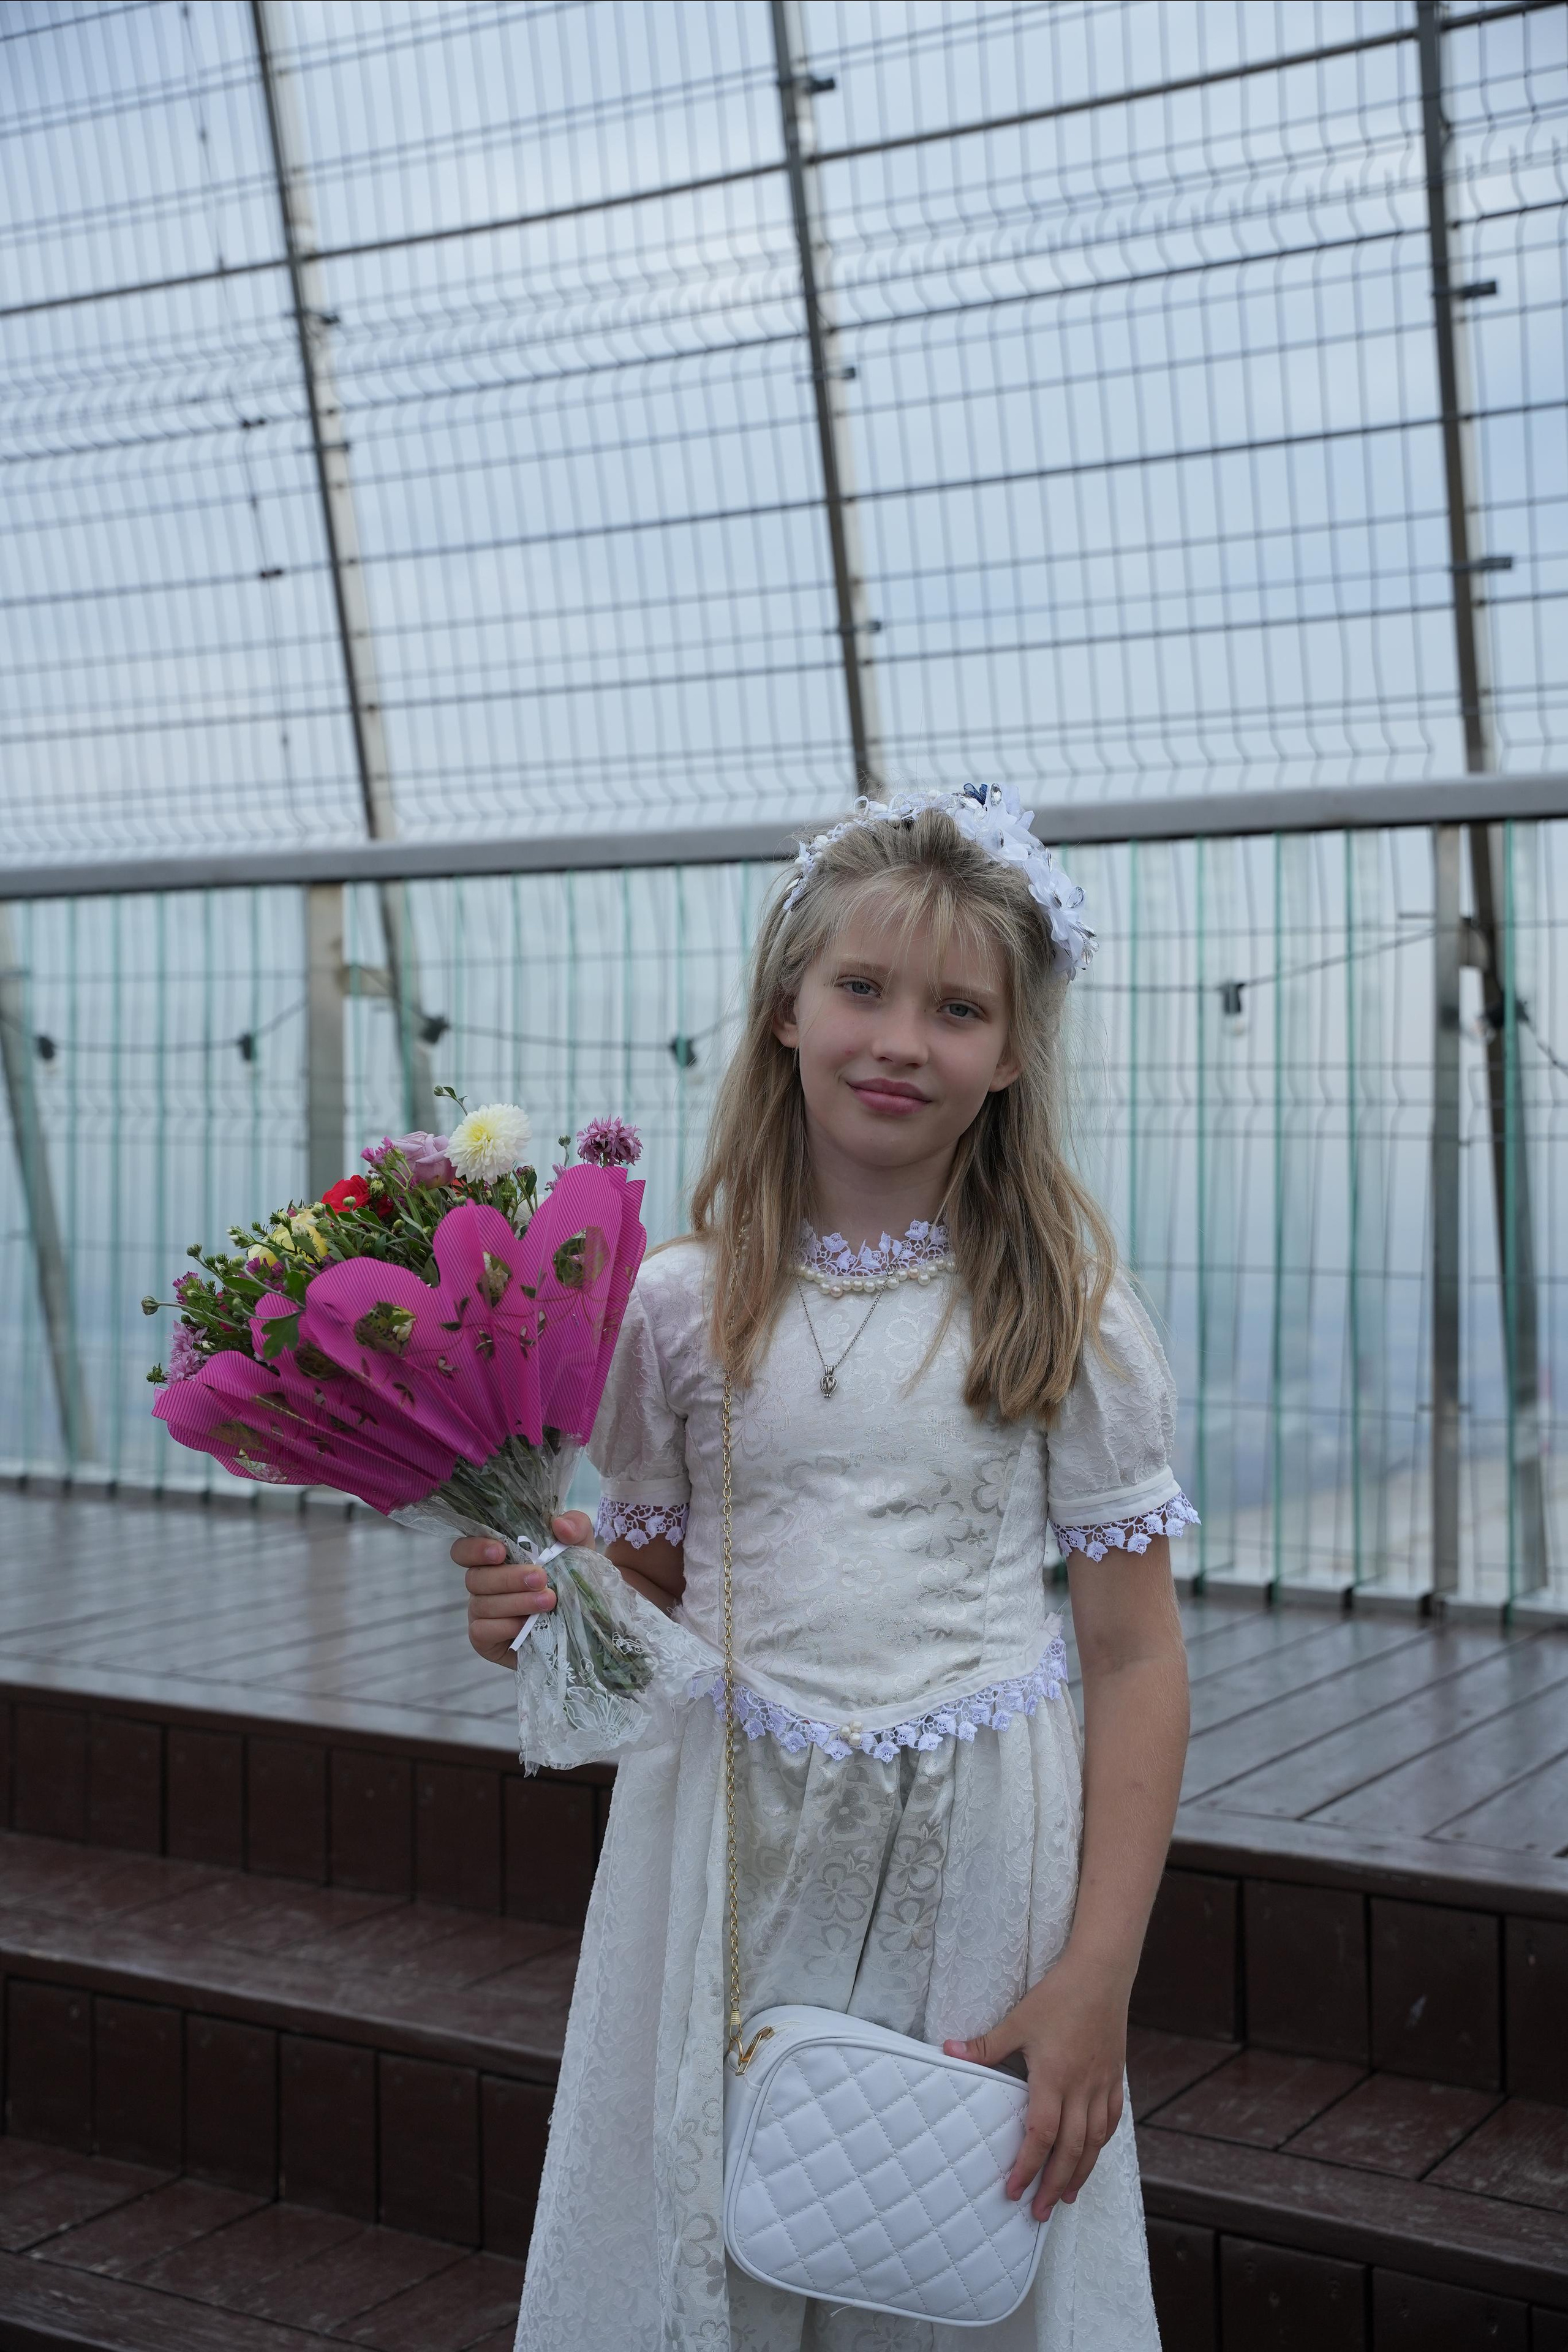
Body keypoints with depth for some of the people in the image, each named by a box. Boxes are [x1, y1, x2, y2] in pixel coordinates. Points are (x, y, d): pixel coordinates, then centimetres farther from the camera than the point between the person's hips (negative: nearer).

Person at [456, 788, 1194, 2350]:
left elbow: (1135, 1656, -4)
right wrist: (550, 1607, -13)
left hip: (975, 1864, -1)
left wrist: (1096, 1980, -10)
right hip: (727, 1855, 2)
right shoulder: (682, 1306, -1)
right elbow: (650, 1598, 10)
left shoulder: (1070, 1319, -5)